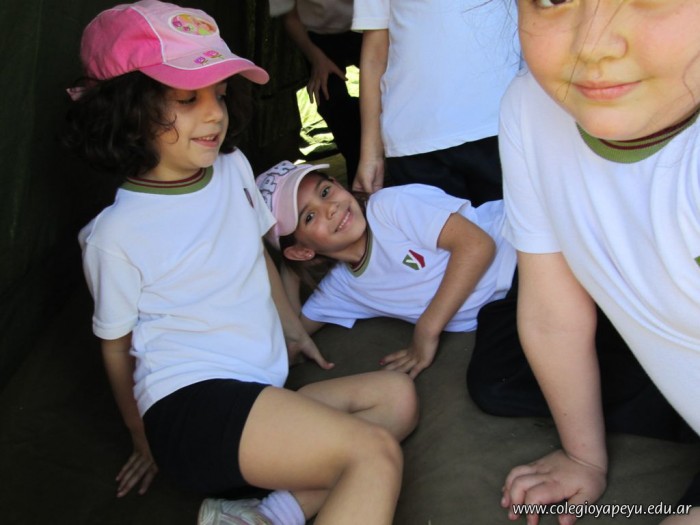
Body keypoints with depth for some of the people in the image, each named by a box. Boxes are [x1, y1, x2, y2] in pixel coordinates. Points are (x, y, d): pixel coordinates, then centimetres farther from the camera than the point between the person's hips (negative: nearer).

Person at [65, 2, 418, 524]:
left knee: (396, 395, -7)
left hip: (259, 393, 8)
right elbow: (117, 348, 1)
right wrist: (147, 441, 13)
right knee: (376, 453, -22)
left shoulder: (234, 169, 5)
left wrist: (291, 327, 31)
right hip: (189, 402, -8)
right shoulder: (117, 235, -12)